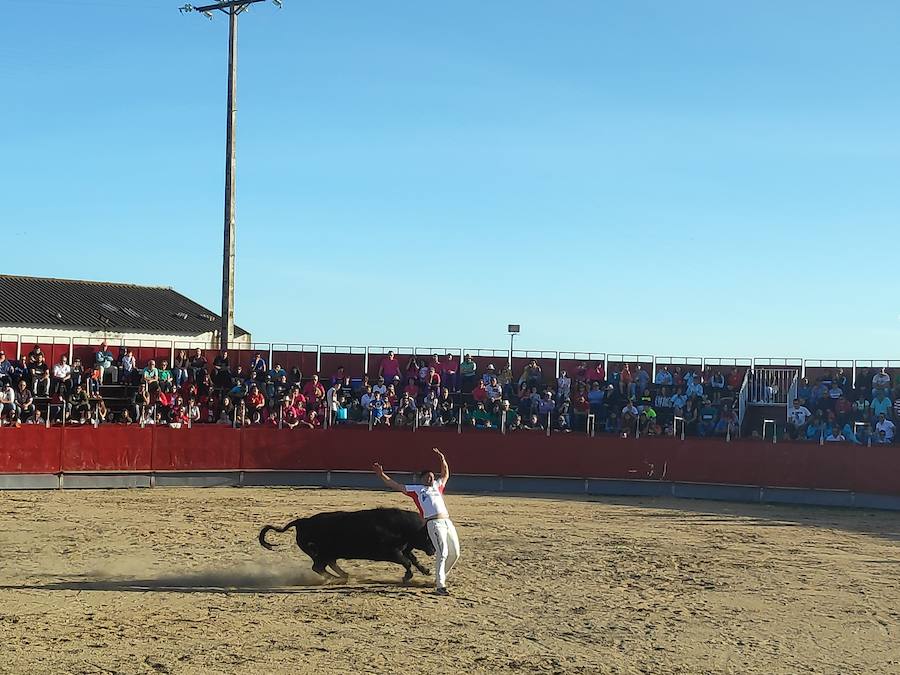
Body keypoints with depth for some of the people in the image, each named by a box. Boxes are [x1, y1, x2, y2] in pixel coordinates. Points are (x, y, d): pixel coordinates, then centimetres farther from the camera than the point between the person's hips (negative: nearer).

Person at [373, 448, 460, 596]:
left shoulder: (437, 486, 27)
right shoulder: (416, 489, 13)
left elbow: (445, 475, 39)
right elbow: (396, 486, 12)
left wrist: (443, 460, 24)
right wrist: (382, 475, 5)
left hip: (448, 522, 6)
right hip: (434, 523, -6)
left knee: (455, 553, 5)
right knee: (442, 553, -17)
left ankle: (440, 577, 24)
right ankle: (440, 586, -15)